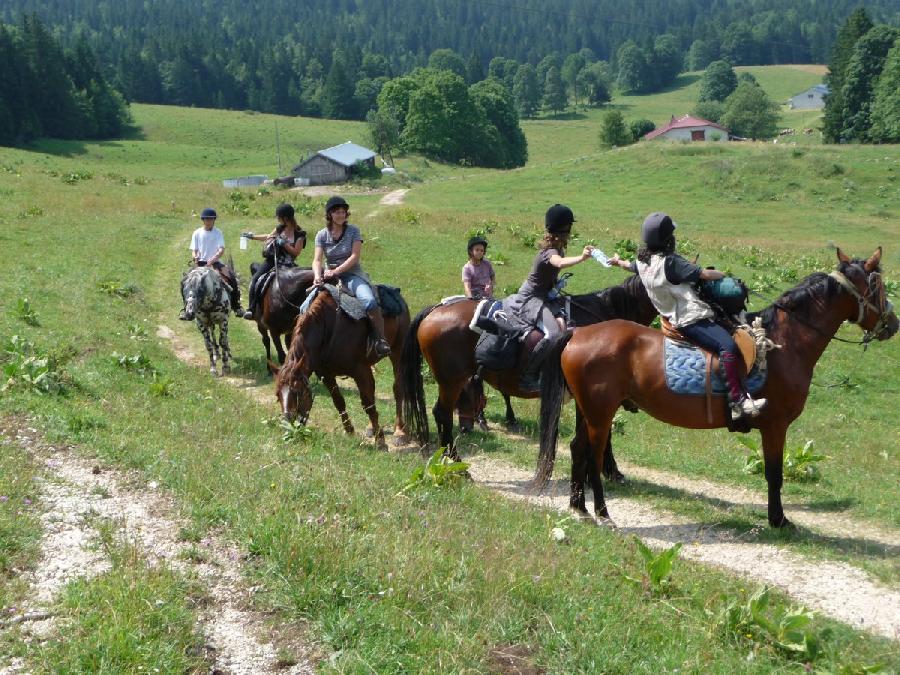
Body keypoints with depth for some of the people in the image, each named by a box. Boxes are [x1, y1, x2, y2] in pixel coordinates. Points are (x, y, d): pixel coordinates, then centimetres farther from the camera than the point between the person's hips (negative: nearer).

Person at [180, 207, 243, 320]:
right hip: (200, 262, 0)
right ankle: (185, 308, -16)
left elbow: (222, 250, -8)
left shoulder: (218, 233, 3)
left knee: (232, 279, -20)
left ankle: (236, 306, -6)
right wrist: (195, 258, -20)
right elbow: (194, 250, 4)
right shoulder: (197, 233, 5)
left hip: (215, 262, 0)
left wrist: (212, 260, -24)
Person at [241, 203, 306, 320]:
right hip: (272, 260, 5)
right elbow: (269, 237, 26)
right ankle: (251, 309, -15)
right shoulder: (280, 228, 8)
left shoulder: (300, 234, -8)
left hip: (286, 264, -5)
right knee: (255, 279, -15)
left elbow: (296, 252, -10)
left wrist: (283, 243, -18)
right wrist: (252, 236, 30)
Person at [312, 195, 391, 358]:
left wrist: (336, 271, -21)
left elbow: (354, 256, -10)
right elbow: (317, 260, -5)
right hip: (329, 276, 3)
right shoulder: (322, 235, 5)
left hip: (352, 274, -3)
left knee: (370, 301, -30)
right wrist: (317, 276, -27)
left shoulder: (353, 231, 0)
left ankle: (380, 341, -26)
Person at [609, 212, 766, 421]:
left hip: (672, 316, 11)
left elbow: (630, 266, 34)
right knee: (728, 345, -25)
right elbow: (704, 274, -16)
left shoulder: (642, 261, 9)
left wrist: (618, 261, 57)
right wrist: (726, 276, 4)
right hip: (690, 320, -11)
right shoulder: (670, 262, -18)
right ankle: (738, 401, -31)